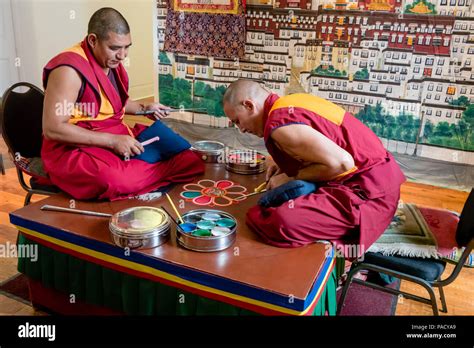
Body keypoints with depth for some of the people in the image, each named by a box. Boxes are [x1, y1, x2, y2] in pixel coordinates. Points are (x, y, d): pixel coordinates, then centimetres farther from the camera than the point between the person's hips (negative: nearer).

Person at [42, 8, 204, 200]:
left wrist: (143, 109, 8)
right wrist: (113, 141, -26)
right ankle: (173, 168, -19)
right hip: (74, 150, -7)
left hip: (118, 138, 7)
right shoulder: (70, 69, -19)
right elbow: (52, 129, -24)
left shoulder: (111, 61, 7)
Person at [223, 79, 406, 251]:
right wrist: (285, 166, 11)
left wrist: (291, 178, -11)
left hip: (368, 193, -10)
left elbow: (341, 163, -25)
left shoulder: (280, 124, -19)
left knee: (279, 223, -29)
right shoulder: (292, 101, 10)